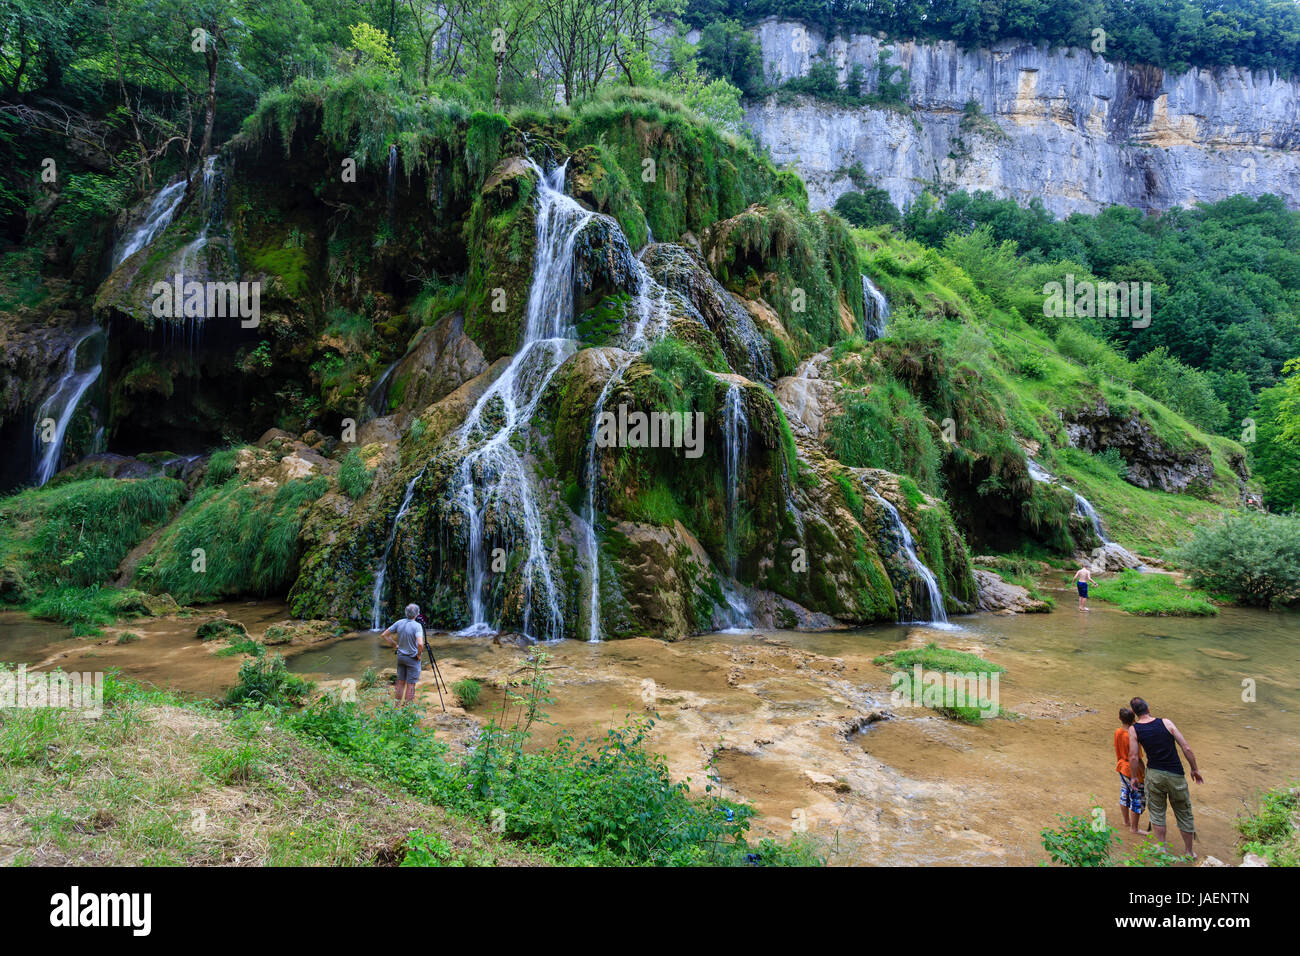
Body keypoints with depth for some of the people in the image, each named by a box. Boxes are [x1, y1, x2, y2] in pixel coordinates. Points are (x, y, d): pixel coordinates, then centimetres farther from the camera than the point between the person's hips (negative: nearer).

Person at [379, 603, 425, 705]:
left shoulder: (399, 623, -3)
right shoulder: (417, 626, -20)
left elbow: (384, 635, 3)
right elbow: (420, 643, -33)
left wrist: (395, 645, 11)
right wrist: (419, 654, -15)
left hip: (400, 656, 6)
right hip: (412, 659, -6)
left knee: (400, 682, 16)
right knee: (410, 685, 3)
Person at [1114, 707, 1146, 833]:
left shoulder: (1118, 732, -5)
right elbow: (1137, 759, -23)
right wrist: (1145, 773, -12)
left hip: (1122, 768, 8)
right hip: (1133, 771, -8)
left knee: (1124, 794, 23)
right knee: (1138, 799, 7)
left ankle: (1126, 821, 39)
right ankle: (1133, 828, 15)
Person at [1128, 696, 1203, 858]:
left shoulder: (1134, 729, -6)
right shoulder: (1166, 722, -5)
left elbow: (1133, 757, -7)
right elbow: (1186, 749, -5)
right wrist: (1195, 769, 8)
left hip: (1154, 775, 0)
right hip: (1175, 775, 0)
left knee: (1157, 812, 17)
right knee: (1184, 814, 16)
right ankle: (1189, 853, 28)